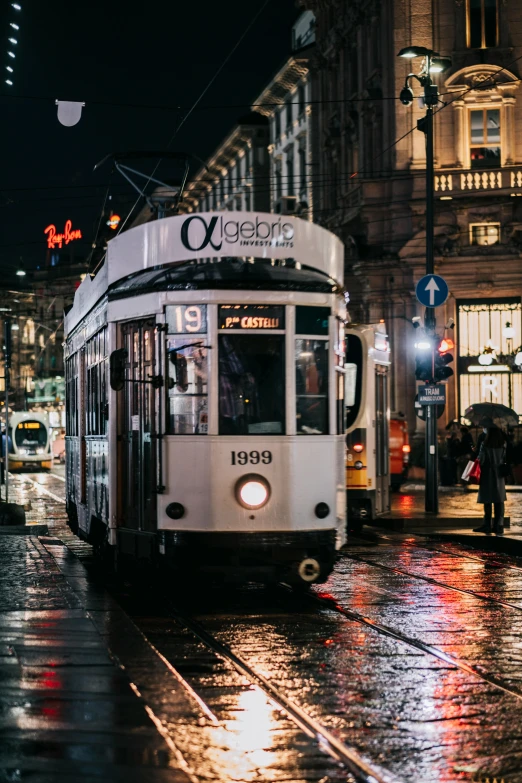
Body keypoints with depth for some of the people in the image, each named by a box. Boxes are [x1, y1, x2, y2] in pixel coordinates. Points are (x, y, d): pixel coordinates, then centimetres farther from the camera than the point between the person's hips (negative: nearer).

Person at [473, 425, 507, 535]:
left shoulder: (485, 444, -10)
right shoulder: (503, 444, 3)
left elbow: (480, 460, -9)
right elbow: (506, 459, 3)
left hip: (487, 476, -4)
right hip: (499, 476, 4)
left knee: (487, 501, 4)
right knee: (499, 501, 5)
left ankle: (487, 525, 8)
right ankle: (499, 525, 1)